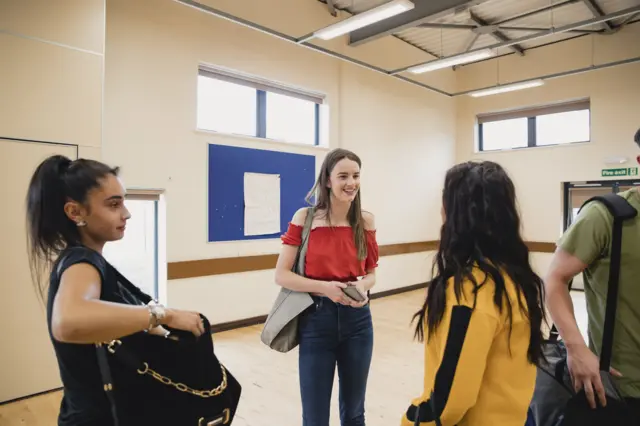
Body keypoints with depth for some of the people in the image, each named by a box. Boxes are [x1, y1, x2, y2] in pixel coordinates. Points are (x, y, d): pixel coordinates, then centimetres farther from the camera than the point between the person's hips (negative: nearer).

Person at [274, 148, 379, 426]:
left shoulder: (366, 221, -2)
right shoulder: (305, 218, -10)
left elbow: (371, 273, 9)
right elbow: (281, 275, -8)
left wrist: (362, 286, -13)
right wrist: (324, 287, -21)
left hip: (357, 320, 3)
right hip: (316, 321, -3)